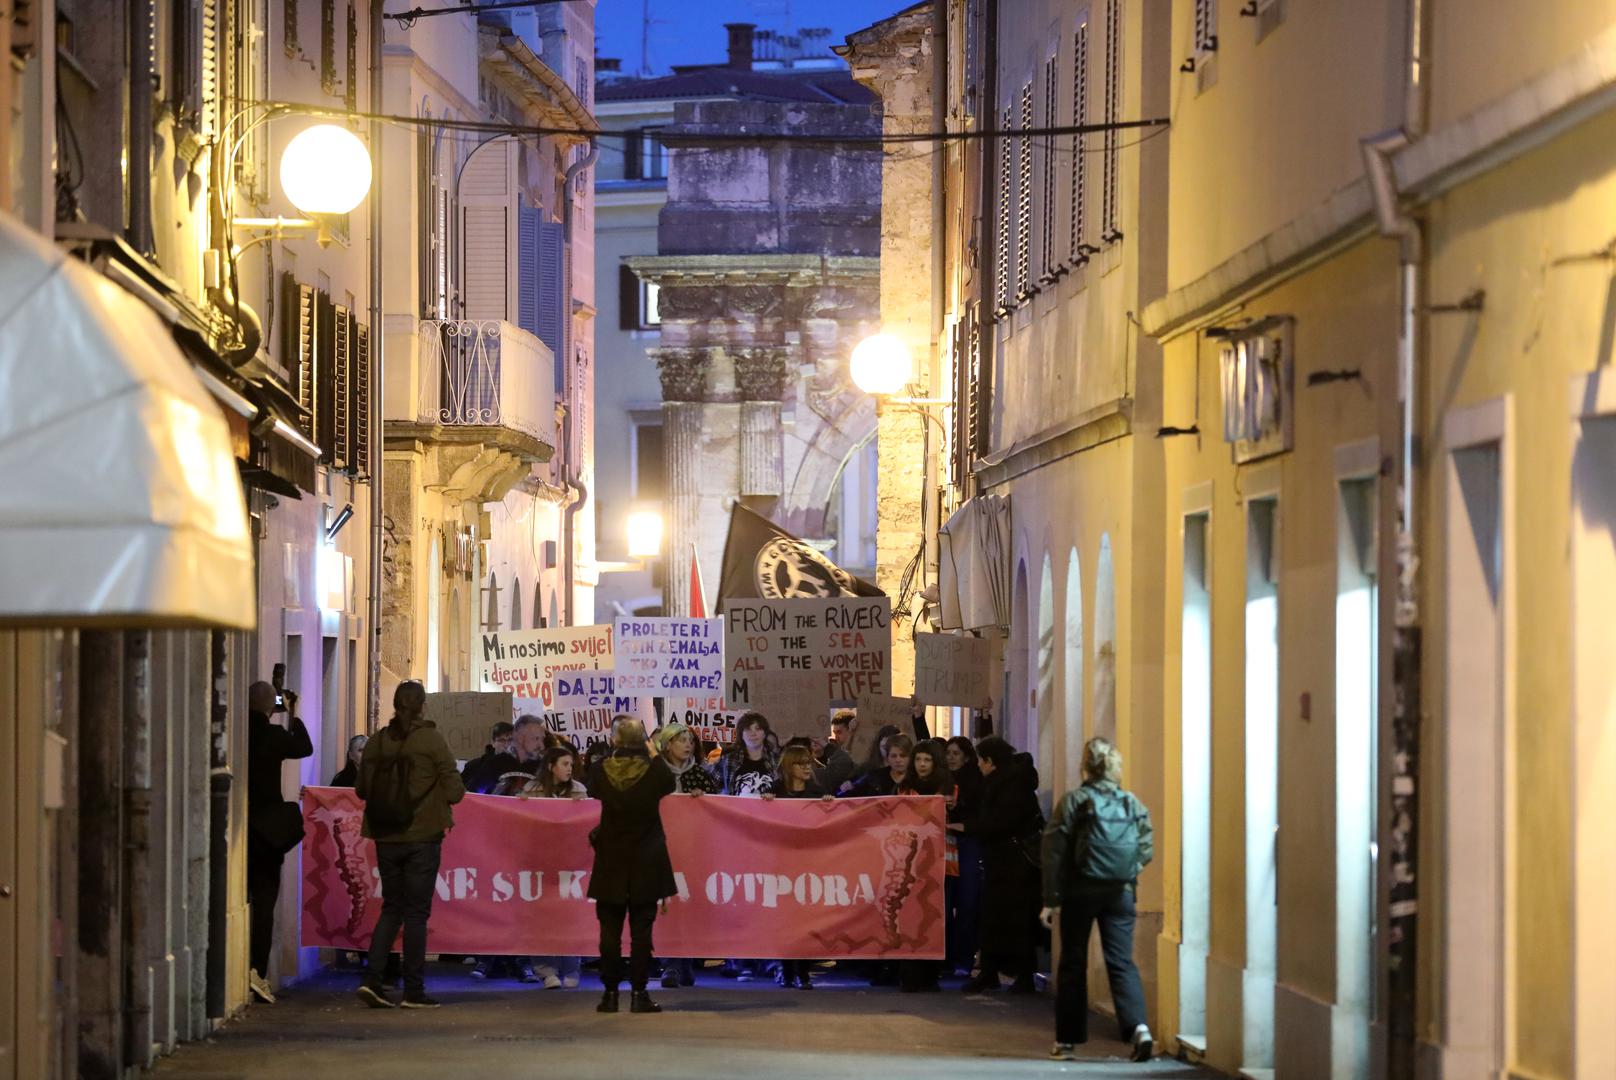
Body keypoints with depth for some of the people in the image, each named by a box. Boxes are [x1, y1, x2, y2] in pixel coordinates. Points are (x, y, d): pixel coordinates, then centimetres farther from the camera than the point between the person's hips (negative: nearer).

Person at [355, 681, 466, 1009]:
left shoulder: (377, 742, 2)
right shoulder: (431, 740, -9)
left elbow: (362, 788, 6)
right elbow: (454, 789, -11)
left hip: (386, 838, 4)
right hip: (422, 837, -4)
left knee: (392, 908, 14)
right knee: (417, 911, 3)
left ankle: (372, 979, 1)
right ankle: (413, 991, 4)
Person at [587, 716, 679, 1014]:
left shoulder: (602, 770, -10)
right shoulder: (653, 770, -11)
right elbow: (669, 786, 10)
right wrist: (654, 755, 16)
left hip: (611, 861, 1)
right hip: (646, 862, -1)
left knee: (610, 929, 7)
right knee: (641, 929, 2)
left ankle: (610, 993, 6)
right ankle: (639, 993, 0)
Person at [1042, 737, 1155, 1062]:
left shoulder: (1073, 802, -6)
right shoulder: (1134, 805, 3)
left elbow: (1054, 852, -7)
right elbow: (1146, 850, 5)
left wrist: (1051, 899, -5)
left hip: (1080, 891, -2)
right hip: (1121, 893, 2)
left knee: (1073, 963, 8)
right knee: (1121, 961, 3)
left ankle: (1066, 1040, 12)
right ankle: (1138, 1026, -18)